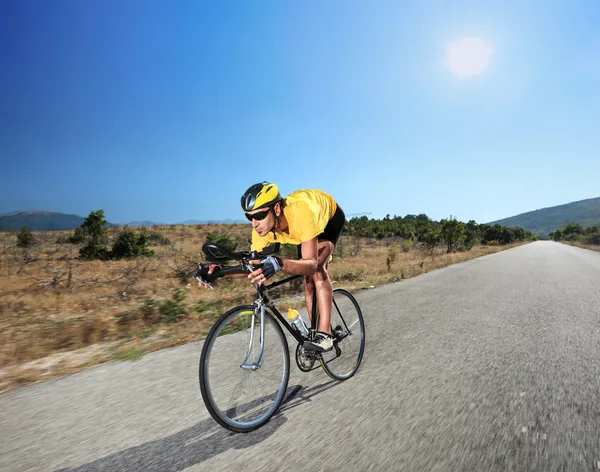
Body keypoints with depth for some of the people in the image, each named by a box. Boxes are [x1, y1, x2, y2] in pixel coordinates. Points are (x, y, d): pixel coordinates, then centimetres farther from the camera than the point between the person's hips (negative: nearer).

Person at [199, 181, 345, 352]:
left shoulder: (300, 213, -47)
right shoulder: (263, 227, -29)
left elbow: (311, 264, -49)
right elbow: (252, 266, -21)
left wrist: (280, 264, -68)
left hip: (330, 215, -5)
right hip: (304, 224, 5)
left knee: (317, 268, -26)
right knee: (308, 279, 2)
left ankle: (325, 334, -20)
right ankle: (314, 331, 17)